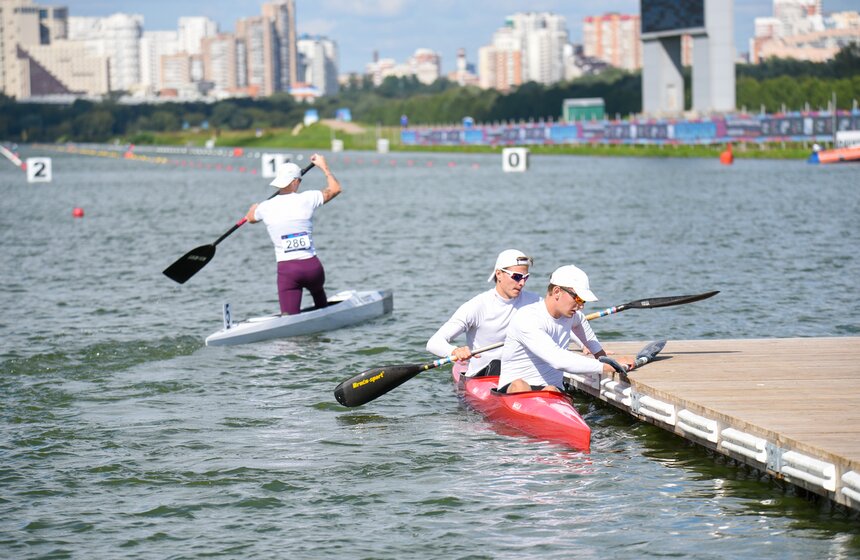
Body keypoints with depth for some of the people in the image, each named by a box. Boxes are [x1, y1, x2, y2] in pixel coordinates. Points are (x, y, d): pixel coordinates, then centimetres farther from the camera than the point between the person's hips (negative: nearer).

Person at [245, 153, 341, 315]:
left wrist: (253, 209, 50)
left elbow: (250, 218, 26)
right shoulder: (307, 199, -4)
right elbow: (335, 188, 13)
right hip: (312, 266, 1)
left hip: (286, 270, -1)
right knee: (318, 292, 35)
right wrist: (324, 167, 28)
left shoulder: (266, 208, 0)